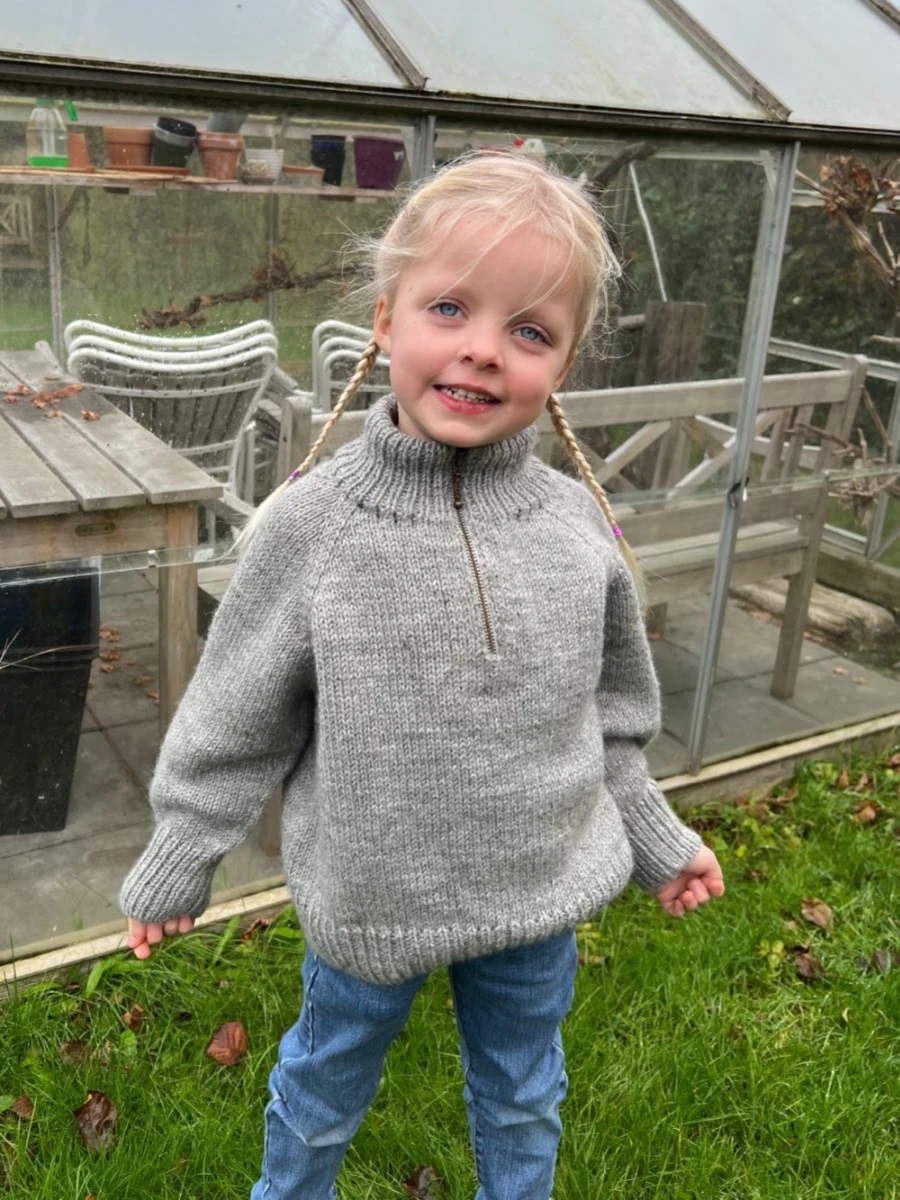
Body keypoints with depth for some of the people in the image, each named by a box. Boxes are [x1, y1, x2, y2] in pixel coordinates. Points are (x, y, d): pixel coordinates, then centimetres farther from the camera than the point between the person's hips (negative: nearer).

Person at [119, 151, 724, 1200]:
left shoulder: (579, 525, -12)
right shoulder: (308, 525, -18)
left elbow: (609, 716, 3)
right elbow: (235, 722, -7)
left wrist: (657, 842, 13)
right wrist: (174, 869, 1)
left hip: (541, 891, 2)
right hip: (368, 900, -1)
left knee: (523, 1102, 26)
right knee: (325, 1086, 26)